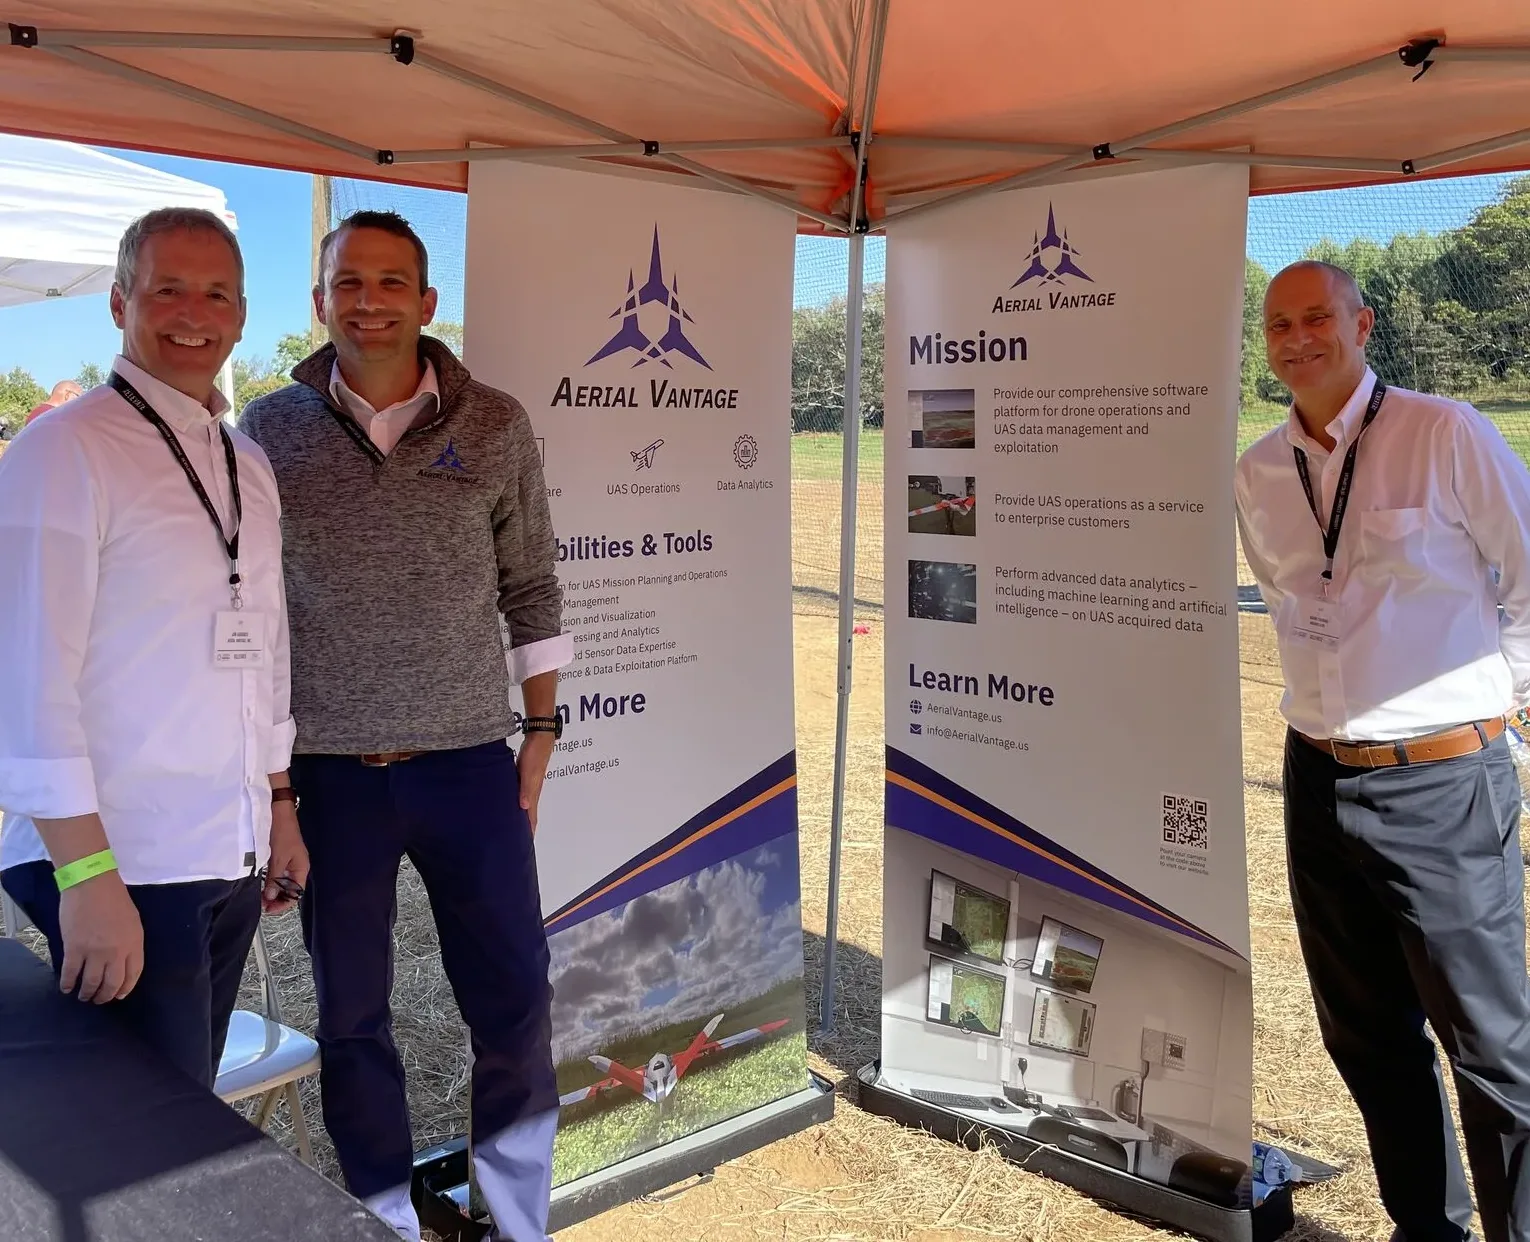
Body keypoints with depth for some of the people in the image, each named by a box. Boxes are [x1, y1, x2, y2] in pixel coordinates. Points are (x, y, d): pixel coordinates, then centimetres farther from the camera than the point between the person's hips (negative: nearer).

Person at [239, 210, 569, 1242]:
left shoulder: (495, 426, 0)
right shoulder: (270, 434, 0)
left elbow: (532, 588, 5)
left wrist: (541, 730, 4)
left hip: (469, 764, 0)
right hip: (328, 770, 0)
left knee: (515, 1000, 8)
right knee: (351, 1015, 12)